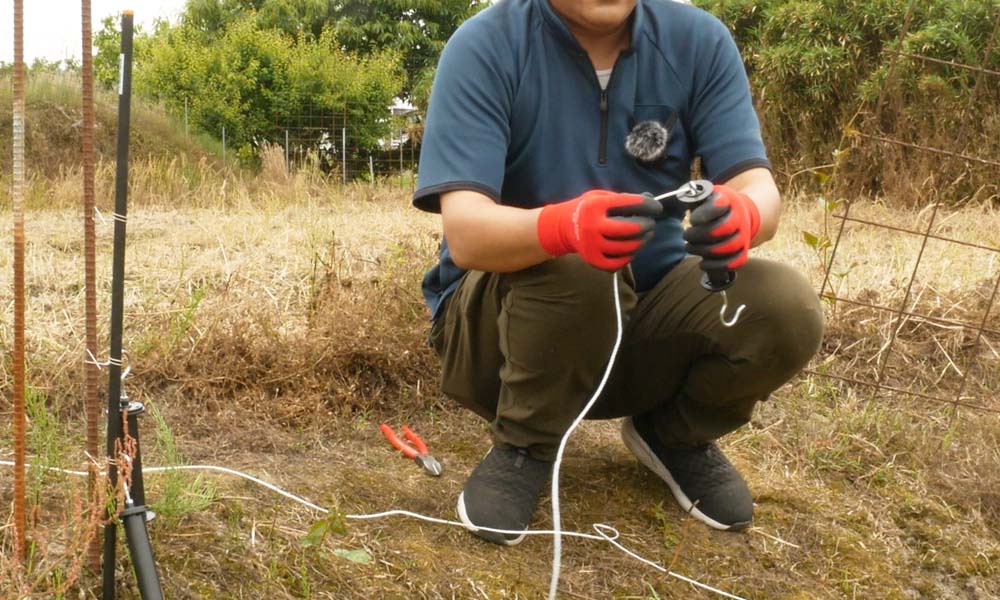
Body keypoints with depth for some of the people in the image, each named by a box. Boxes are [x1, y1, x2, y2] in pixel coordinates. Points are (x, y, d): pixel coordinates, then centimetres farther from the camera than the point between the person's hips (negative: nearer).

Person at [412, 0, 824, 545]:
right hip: (501, 319, -3)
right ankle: (523, 448, -6)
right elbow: (464, 232, -27)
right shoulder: (485, 45, -16)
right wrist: (564, 227, -49)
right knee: (571, 269, -35)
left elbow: (760, 189, -15)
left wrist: (739, 215, -41)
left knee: (785, 309, -22)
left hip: (645, 312, 3)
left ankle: (674, 435, 8)